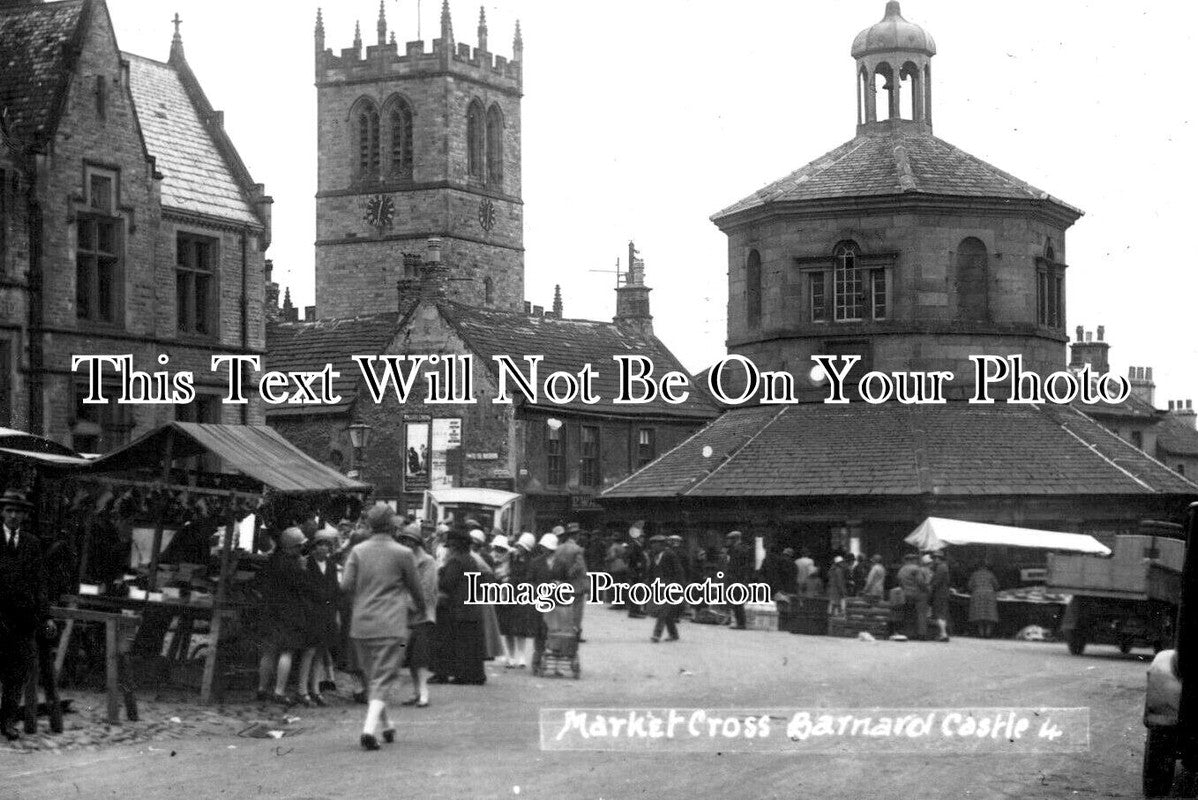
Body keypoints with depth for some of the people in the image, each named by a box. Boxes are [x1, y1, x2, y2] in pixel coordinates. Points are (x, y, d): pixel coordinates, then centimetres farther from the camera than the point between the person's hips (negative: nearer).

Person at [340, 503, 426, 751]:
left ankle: (386, 726, 30)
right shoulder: (402, 554, -5)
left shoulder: (357, 552, 2)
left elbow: (346, 585, -3)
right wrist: (420, 609, 26)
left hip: (361, 625, 4)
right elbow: (415, 587, 5)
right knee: (384, 679, -3)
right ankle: (369, 728, -19)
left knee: (372, 677, 18)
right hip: (390, 626, -4)